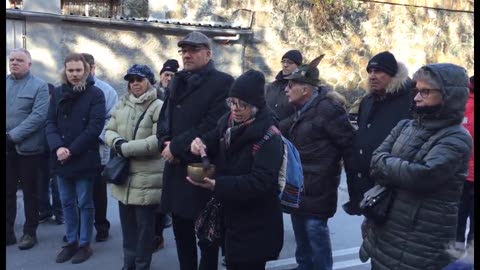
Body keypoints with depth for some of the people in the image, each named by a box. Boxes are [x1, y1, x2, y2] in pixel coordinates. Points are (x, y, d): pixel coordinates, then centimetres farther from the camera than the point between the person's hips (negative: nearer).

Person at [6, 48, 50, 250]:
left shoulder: (39, 86, -4)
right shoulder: (6, 83, 11)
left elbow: (38, 116, -15)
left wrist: (12, 136, -20)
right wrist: (8, 138, -6)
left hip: (28, 147, -4)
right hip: (8, 149, 4)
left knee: (30, 192, 7)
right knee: (8, 191, 10)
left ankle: (29, 232, 19)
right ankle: (8, 232, 22)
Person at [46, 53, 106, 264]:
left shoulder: (95, 94, -6)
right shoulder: (58, 93, 8)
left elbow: (95, 126, -13)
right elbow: (50, 123, 4)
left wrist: (71, 150, -15)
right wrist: (57, 147, -14)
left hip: (84, 159, -4)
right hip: (61, 158, 5)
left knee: (84, 203, 6)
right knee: (67, 203, 13)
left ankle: (85, 244, 19)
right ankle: (71, 242, 27)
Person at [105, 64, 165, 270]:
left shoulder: (158, 107, -9)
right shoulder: (121, 104, 11)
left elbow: (158, 140, -19)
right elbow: (109, 131, 11)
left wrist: (126, 148, -17)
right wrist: (118, 142, -12)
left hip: (146, 178, -6)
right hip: (123, 174, 6)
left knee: (144, 224, 6)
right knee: (127, 222, 18)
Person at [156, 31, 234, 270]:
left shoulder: (222, 82, -9)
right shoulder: (178, 81, 15)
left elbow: (212, 125, -18)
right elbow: (165, 116, 15)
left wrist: (177, 147, -15)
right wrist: (165, 142, -5)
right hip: (176, 168, 7)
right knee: (181, 232, 17)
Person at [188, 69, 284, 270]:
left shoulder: (268, 135, -19)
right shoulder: (228, 121, 3)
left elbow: (261, 181, -26)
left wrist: (217, 185, -33)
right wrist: (201, 143, -13)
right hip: (230, 216, 7)